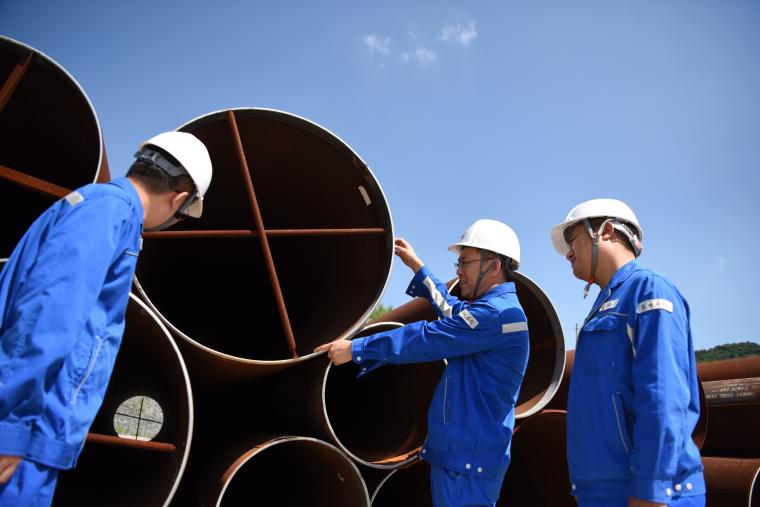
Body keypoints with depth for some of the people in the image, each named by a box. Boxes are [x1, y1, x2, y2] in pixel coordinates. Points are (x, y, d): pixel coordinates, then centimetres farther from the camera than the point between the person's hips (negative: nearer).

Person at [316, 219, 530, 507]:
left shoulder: (497, 313, -21)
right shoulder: (496, 308, 12)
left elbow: (425, 340, -22)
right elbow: (450, 309, 30)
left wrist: (354, 348, -15)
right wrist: (416, 266, 32)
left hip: (467, 460, -10)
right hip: (461, 452, 10)